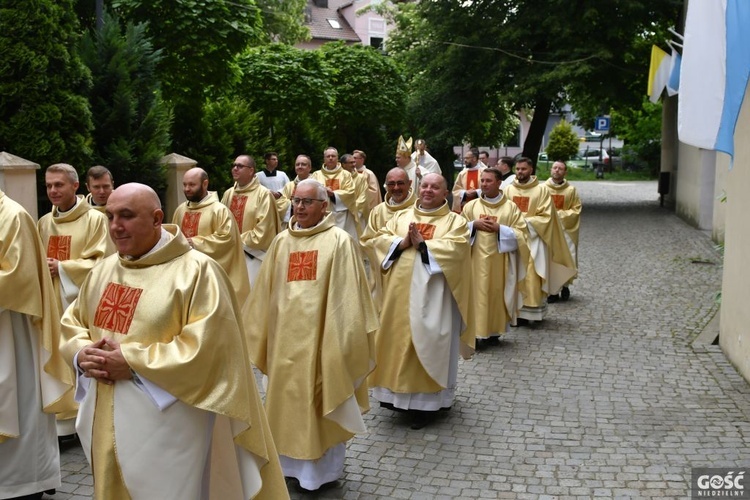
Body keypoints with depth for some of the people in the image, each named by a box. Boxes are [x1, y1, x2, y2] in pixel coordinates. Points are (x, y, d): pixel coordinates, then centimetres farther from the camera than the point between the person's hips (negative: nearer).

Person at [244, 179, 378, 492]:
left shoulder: (339, 241, -7)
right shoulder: (281, 241, 8)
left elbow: (347, 295, -8)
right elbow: (267, 291, 12)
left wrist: (344, 336, -11)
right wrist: (261, 333, 12)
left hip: (321, 333, -5)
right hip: (285, 332, 5)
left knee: (320, 400, 5)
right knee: (288, 399, 13)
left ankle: (323, 467, 18)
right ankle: (292, 461, 28)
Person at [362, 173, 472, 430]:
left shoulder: (454, 221, 4)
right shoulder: (401, 216, 14)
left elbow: (455, 249, -13)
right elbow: (379, 239, 4)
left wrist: (423, 244, -15)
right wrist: (402, 243, -13)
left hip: (431, 293, -4)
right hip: (400, 289, 4)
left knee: (427, 343, -2)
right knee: (398, 338, 7)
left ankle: (426, 400, 7)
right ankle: (397, 392, 20)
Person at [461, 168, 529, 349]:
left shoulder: (511, 207, 2)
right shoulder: (471, 205, 6)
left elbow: (521, 234, -2)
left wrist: (499, 228, -14)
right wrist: (474, 224, -10)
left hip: (499, 260, -1)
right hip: (477, 258, 1)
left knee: (496, 293, 3)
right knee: (476, 293, -3)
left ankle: (494, 332, 14)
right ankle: (476, 332, 1)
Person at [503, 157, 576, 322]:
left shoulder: (542, 190, -2)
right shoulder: (508, 190, 7)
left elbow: (545, 217, -5)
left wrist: (525, 222, -16)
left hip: (533, 239, -3)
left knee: (532, 276, -7)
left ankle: (531, 311, -1)